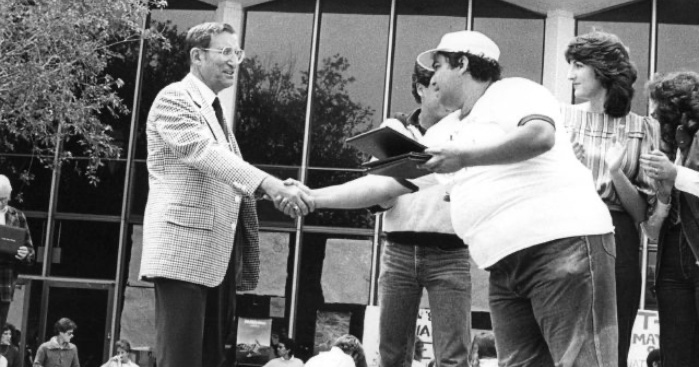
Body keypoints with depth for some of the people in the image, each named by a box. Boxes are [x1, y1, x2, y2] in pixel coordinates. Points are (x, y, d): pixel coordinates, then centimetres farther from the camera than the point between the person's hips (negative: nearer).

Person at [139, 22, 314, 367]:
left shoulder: (214, 108, 23)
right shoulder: (174, 99, -6)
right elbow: (203, 152, -22)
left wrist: (276, 189, 6)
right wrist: (269, 184, -32)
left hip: (218, 253, 9)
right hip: (184, 248, -9)